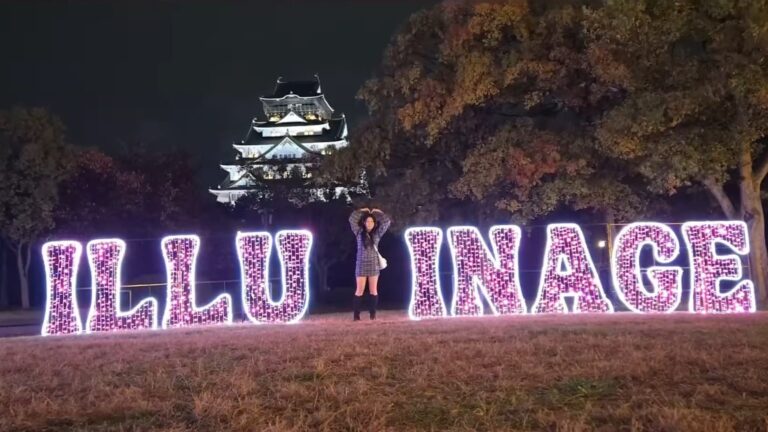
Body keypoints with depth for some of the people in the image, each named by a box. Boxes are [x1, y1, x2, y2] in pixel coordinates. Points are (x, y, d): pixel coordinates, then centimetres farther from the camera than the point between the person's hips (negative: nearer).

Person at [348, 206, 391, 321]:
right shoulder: (359, 232, 3)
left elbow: (387, 221, 2)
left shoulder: (377, 233, 6)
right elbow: (352, 219, -3)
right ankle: (356, 315, 1)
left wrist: (377, 212, 10)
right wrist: (362, 211, 5)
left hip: (374, 264, 1)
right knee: (359, 291, -1)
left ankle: (373, 314, 8)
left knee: (373, 290, 4)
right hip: (361, 264, -1)